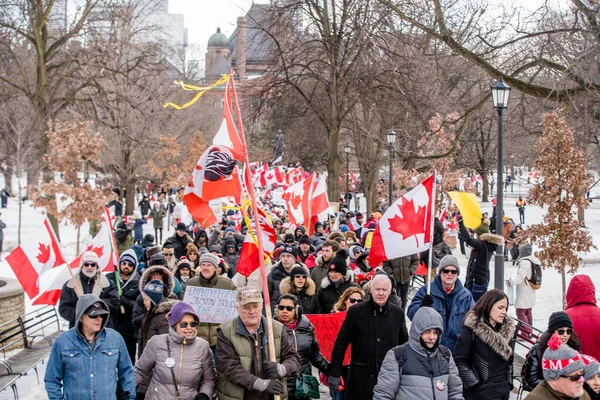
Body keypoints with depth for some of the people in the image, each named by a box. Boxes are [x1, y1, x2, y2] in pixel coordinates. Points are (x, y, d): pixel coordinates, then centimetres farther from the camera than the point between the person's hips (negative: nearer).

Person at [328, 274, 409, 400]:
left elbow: (404, 345, 13)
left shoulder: (398, 313, 5)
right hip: (360, 378, -2)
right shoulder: (356, 311, -4)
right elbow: (341, 343, -2)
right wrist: (334, 373, -5)